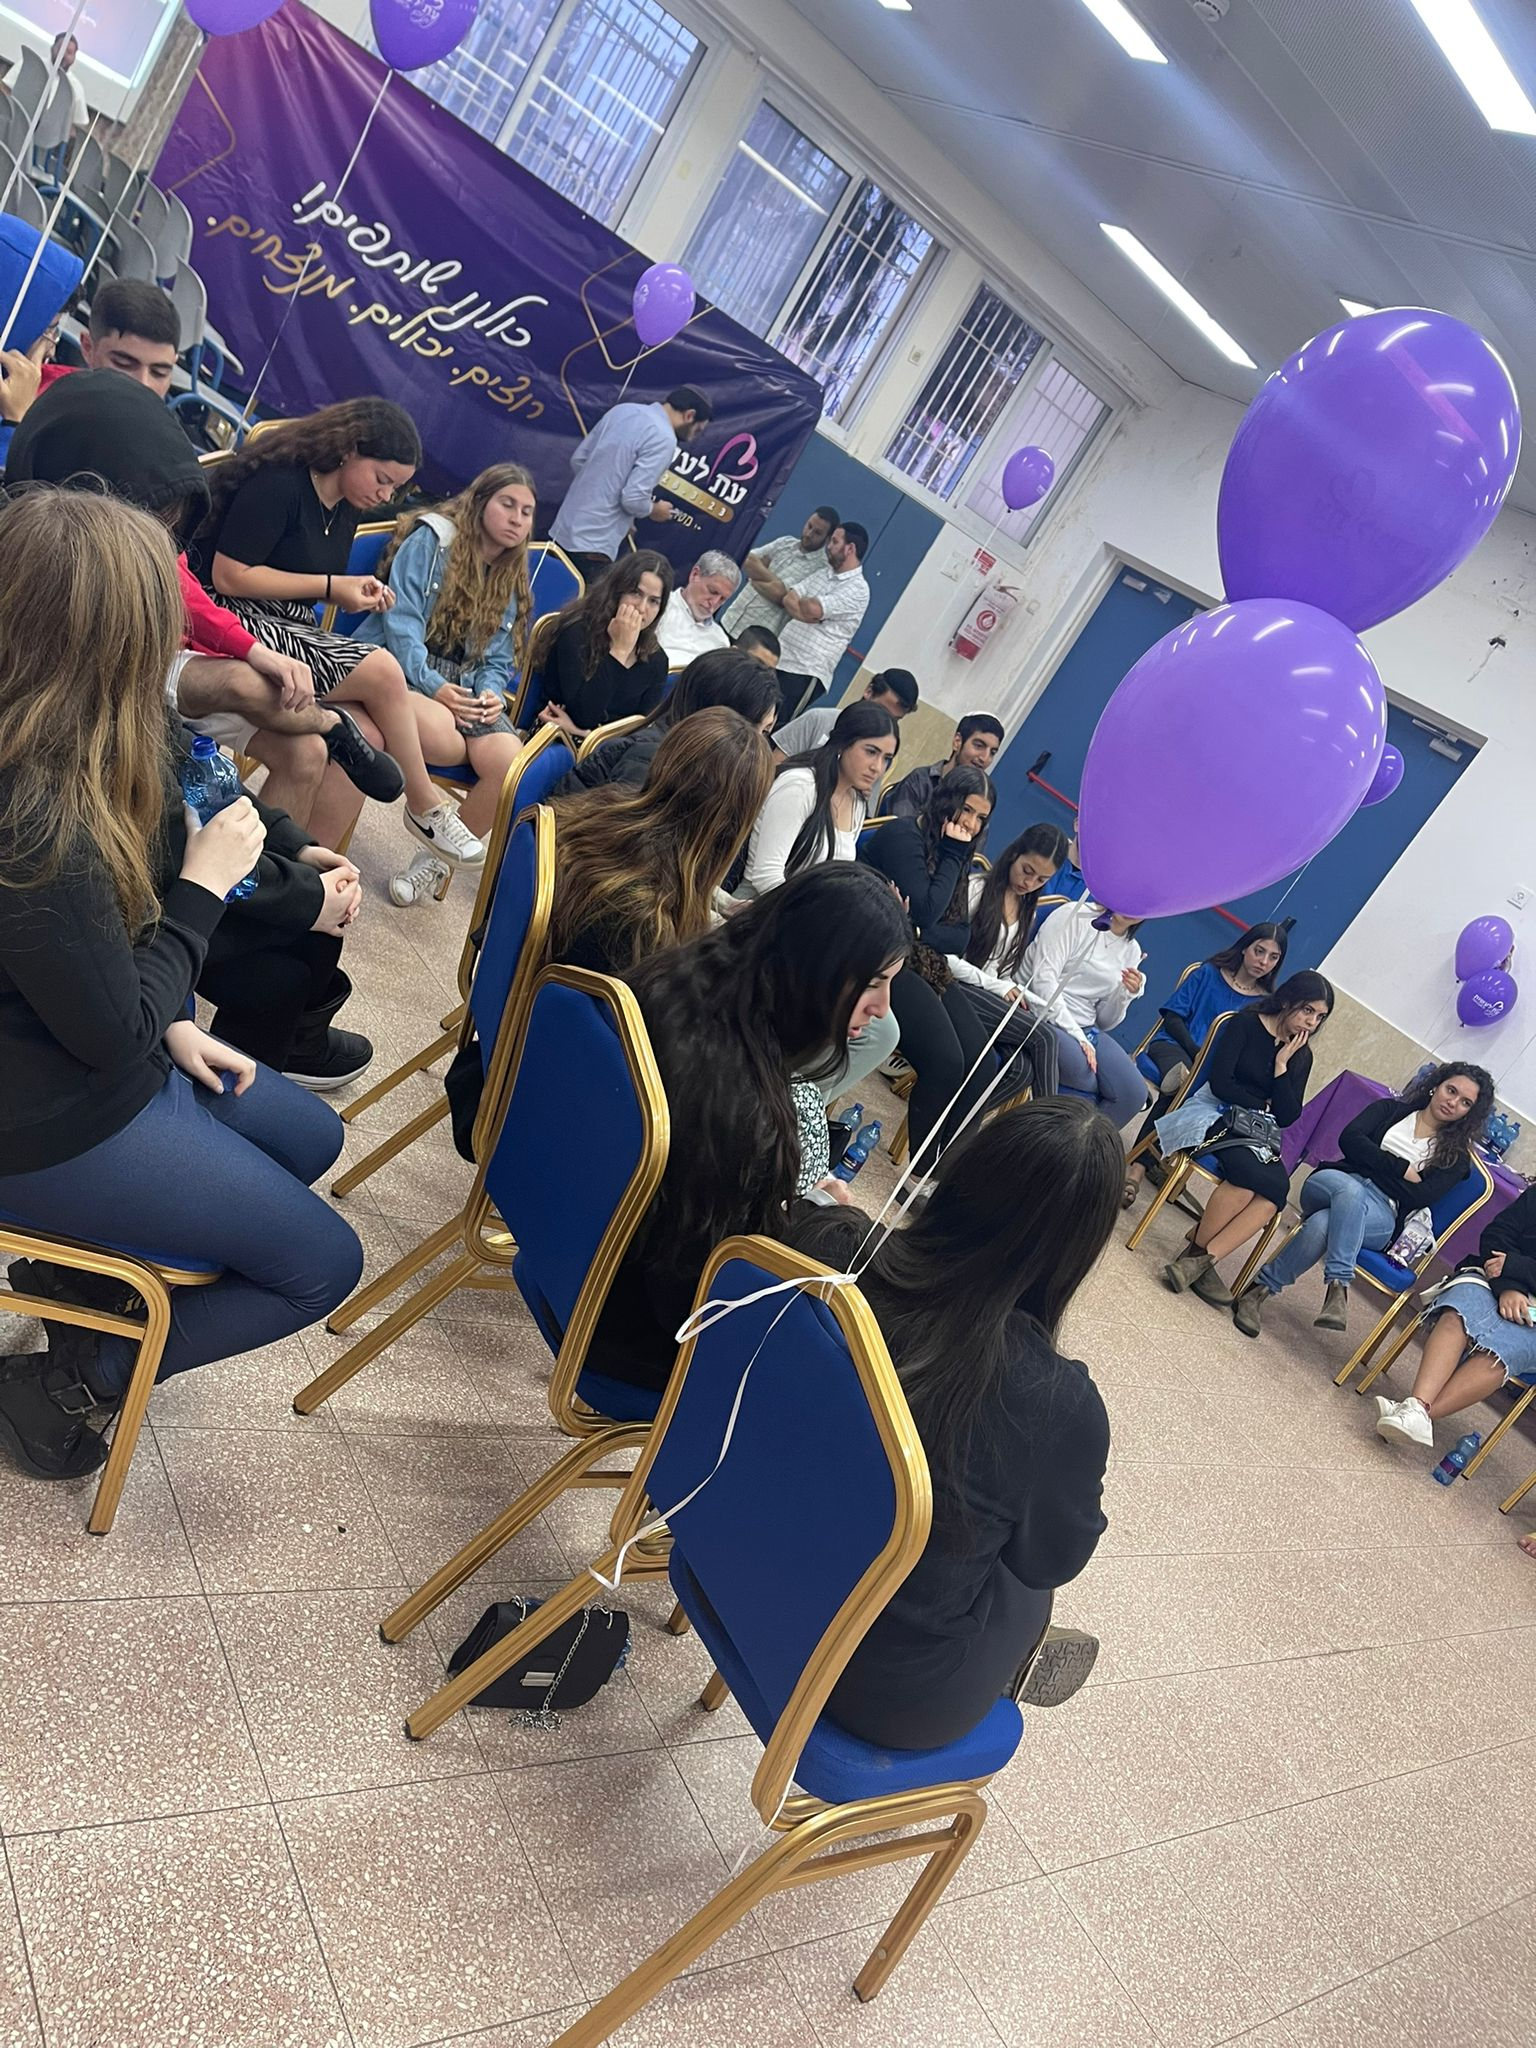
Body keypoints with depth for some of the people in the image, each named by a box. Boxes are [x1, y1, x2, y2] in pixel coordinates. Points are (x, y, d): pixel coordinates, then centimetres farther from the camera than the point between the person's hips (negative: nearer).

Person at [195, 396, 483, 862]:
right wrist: (332, 587, -14)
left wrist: (361, 592, -1)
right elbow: (228, 576, -18)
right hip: (241, 627, -8)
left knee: (366, 734, -18)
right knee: (380, 670, -23)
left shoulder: (346, 509, 13)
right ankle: (426, 806, -5)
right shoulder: (278, 484, -13)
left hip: (295, 633, 8)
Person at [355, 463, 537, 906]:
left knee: (510, 764, -27)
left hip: (467, 688, 5)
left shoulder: (513, 581, 21)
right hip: (403, 669, -5)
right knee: (446, 741, -40)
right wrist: (432, 685, -22)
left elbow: (497, 662, 16)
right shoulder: (431, 540, 3)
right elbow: (399, 621, -8)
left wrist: (491, 693, -8)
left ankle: (436, 862, -9)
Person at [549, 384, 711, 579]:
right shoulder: (663, 439, -15)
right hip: (593, 545, -9)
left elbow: (578, 457, 14)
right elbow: (633, 498, -20)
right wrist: (653, 510, 0)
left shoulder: (622, 410, 10)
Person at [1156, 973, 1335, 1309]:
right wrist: (1263, 1106, 0)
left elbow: (1288, 1117, 4)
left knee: (1276, 1187, -30)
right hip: (1216, 1113, -4)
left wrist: (1282, 1064, -3)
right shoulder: (1245, 1024, 2)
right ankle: (1198, 1254, -23)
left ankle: (1201, 1257, -33)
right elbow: (1220, 1083, -9)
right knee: (1249, 1174, -36)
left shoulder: (1301, 1057, 15)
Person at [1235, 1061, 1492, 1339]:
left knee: (1323, 1224, -37)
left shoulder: (1455, 1156, 15)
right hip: (1334, 1183, 1)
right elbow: (1349, 1139, 1)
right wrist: (1401, 1169, -4)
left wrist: (1372, 1165, 0)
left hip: (1382, 1216, -1)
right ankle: (1337, 1286, -43)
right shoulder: (1391, 1109, 19)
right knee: (1349, 1187, -40)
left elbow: (1419, 1197, -2)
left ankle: (1263, 1288, -32)